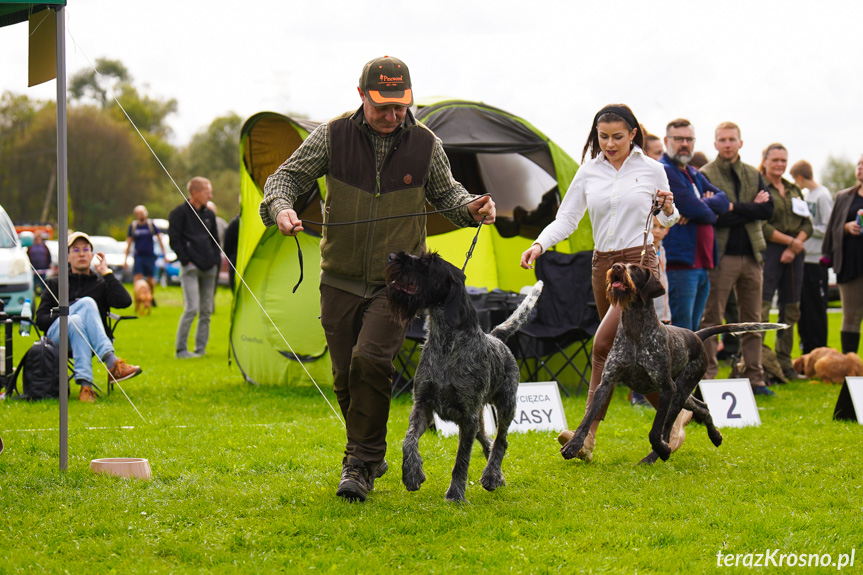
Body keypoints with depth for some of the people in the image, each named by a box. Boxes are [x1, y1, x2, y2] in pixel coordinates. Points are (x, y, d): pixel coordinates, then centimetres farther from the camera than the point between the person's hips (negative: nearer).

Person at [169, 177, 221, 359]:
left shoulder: (209, 215, 15)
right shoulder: (179, 213, -4)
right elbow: (174, 240, -6)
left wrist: (216, 260, 9)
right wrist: (186, 260, -10)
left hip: (209, 269, 7)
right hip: (191, 268, -7)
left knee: (206, 310, 7)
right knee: (192, 308, -14)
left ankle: (201, 349, 14)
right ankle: (180, 349, -7)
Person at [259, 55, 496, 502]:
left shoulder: (425, 144, -3)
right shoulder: (333, 136, -6)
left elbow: (444, 192, 14)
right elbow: (286, 177, 0)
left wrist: (471, 207, -7)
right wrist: (281, 208, -22)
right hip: (341, 280, 2)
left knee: (370, 360, -21)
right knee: (346, 377, 6)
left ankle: (360, 463, -10)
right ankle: (370, 458, 29)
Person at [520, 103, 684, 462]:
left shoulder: (651, 170, 1)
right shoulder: (589, 173, 7)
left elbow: (666, 221, 13)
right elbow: (566, 220, 6)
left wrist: (668, 209, -10)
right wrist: (540, 245, -11)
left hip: (640, 261, -5)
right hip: (603, 265, 5)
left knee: (604, 342, -18)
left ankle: (588, 434, -18)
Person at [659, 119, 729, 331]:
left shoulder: (695, 175, 22)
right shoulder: (663, 171, -8)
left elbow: (723, 200, 10)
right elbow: (695, 209, -17)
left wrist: (698, 207, -10)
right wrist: (710, 212, 6)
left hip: (701, 264, 10)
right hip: (679, 264, -10)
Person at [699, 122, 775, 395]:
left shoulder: (753, 175, 13)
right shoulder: (705, 175, -3)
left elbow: (768, 209, 0)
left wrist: (735, 208, -11)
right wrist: (751, 209, -12)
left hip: (751, 254, 5)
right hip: (720, 255, -5)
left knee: (752, 319, 8)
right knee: (711, 319, -5)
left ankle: (754, 378, 12)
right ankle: (707, 377, -3)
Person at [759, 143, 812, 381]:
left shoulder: (794, 190, 18)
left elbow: (807, 224, 13)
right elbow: (761, 226, -12)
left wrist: (794, 248, -4)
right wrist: (791, 241, -12)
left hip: (793, 254, 7)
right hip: (769, 252, -7)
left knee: (791, 309, 8)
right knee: (761, 309, -12)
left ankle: (784, 363, 14)